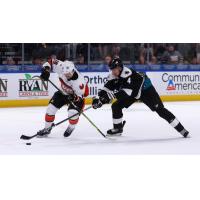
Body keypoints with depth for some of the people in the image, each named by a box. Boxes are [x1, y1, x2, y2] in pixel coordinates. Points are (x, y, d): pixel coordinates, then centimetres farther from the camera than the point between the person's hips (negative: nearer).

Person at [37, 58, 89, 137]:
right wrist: (46, 70, -31)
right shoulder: (61, 67, -30)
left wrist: (74, 98, -52)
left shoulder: (79, 81, -39)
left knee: (73, 112, -24)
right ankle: (47, 128, 13)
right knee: (51, 108, -5)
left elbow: (80, 96, -30)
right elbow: (51, 62, -15)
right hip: (63, 92, 5)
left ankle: (71, 127, 10)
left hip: (76, 95, -4)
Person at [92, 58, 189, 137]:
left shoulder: (128, 74, -36)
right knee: (116, 106, -4)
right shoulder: (113, 77, -12)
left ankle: (180, 128, -12)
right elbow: (106, 88, -7)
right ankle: (118, 128, 12)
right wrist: (98, 98, -23)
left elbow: (127, 91, -43)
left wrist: (112, 95, -49)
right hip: (133, 92, 8)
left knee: (159, 109, -15)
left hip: (146, 90, -8)